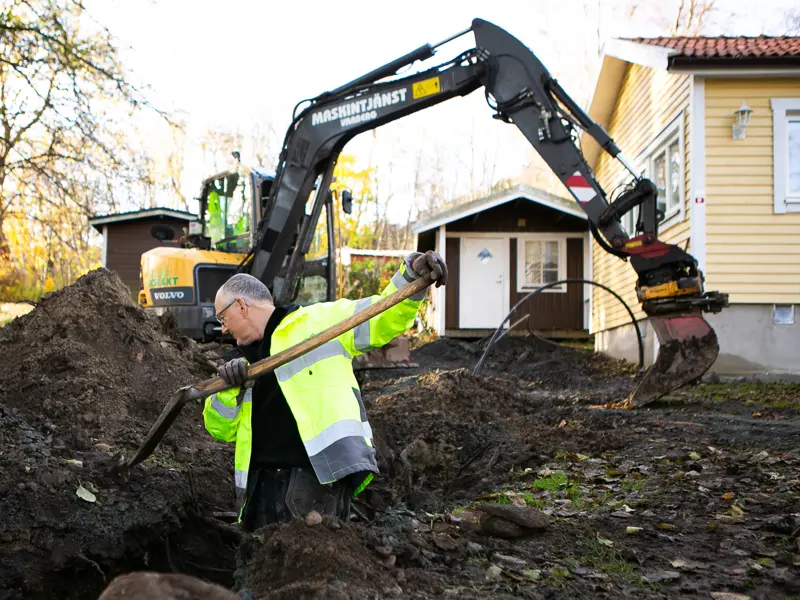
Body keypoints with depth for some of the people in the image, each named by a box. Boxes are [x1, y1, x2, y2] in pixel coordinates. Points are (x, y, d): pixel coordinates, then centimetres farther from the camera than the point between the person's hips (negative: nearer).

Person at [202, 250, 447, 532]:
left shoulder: (319, 321, 5)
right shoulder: (249, 363, 24)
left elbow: (382, 317, 0)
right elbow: (221, 429, 22)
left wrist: (411, 275, -15)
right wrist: (227, 389, 2)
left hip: (318, 479, -7)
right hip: (261, 485, 7)